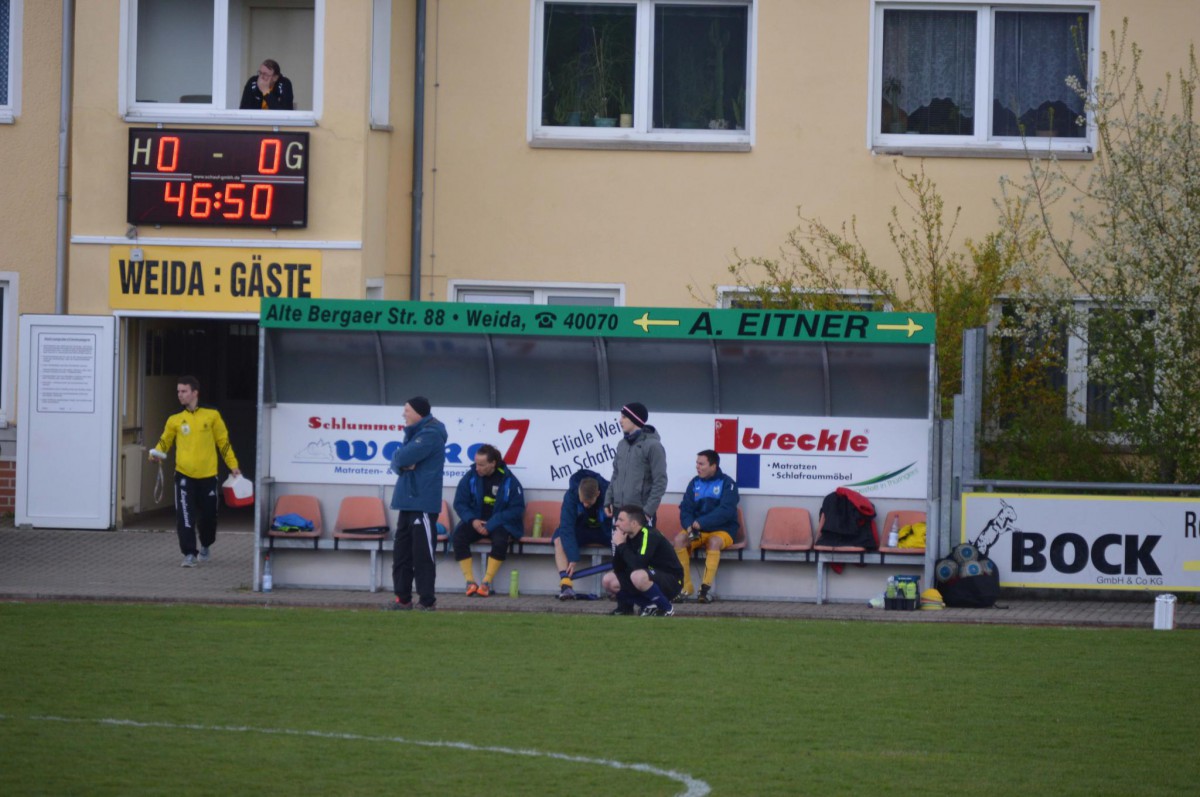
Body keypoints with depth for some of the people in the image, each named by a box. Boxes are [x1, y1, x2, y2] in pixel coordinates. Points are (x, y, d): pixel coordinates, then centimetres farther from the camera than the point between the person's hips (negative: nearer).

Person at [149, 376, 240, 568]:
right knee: (185, 517, -11)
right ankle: (189, 554, -6)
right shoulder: (175, 420, 4)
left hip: (208, 475, 0)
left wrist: (233, 466, 4)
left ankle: (205, 546, 36)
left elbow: (223, 442, 7)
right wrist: (156, 452, -12)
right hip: (184, 475, 0)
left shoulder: (212, 416, 2)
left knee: (208, 515, 11)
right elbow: (165, 441, 9)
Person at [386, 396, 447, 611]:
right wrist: (403, 464, -7)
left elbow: (403, 457, -21)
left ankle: (427, 601, -5)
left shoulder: (430, 434, -12)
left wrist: (401, 460, 1)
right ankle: (403, 598, 14)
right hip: (408, 501, 9)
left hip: (423, 502, -9)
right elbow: (397, 463, 15)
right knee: (401, 552, 10)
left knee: (423, 553, -7)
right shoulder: (414, 433, 19)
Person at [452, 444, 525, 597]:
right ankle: (470, 582, -24)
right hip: (475, 521, 3)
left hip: (500, 523, -2)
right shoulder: (470, 477, 0)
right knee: (458, 536, -28)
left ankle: (487, 583, -27)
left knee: (500, 539, -36)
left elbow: (517, 509, -8)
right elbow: (459, 503, 4)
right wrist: (472, 521, -15)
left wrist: (491, 524, -17)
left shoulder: (509, 480, -7)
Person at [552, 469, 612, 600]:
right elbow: (566, 527, -30)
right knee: (559, 540, -29)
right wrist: (573, 559, -37)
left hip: (605, 531, 0)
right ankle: (565, 583, -38)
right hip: (582, 529, 0)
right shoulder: (571, 495, -27)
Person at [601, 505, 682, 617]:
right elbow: (618, 569, 4)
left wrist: (621, 545, -22)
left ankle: (666, 608, -14)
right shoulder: (629, 537, 3)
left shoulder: (649, 535, -21)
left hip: (671, 581, -8)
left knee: (638, 576, -38)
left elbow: (637, 565, -33)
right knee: (609, 581, -1)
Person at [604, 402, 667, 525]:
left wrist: (649, 510, -16)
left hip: (641, 512, -7)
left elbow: (660, 481, -12)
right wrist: (608, 500, 10)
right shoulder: (622, 444, 11)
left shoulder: (652, 445, -9)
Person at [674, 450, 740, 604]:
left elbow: (726, 511, -17)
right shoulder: (695, 483, 10)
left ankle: (706, 588, -37)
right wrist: (690, 526, -17)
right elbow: (685, 509, 4)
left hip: (722, 530, -4)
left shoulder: (727, 483, -4)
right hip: (697, 531, 4)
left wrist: (700, 523, -25)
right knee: (680, 538, -25)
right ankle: (685, 587, -23)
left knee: (714, 542, -36)